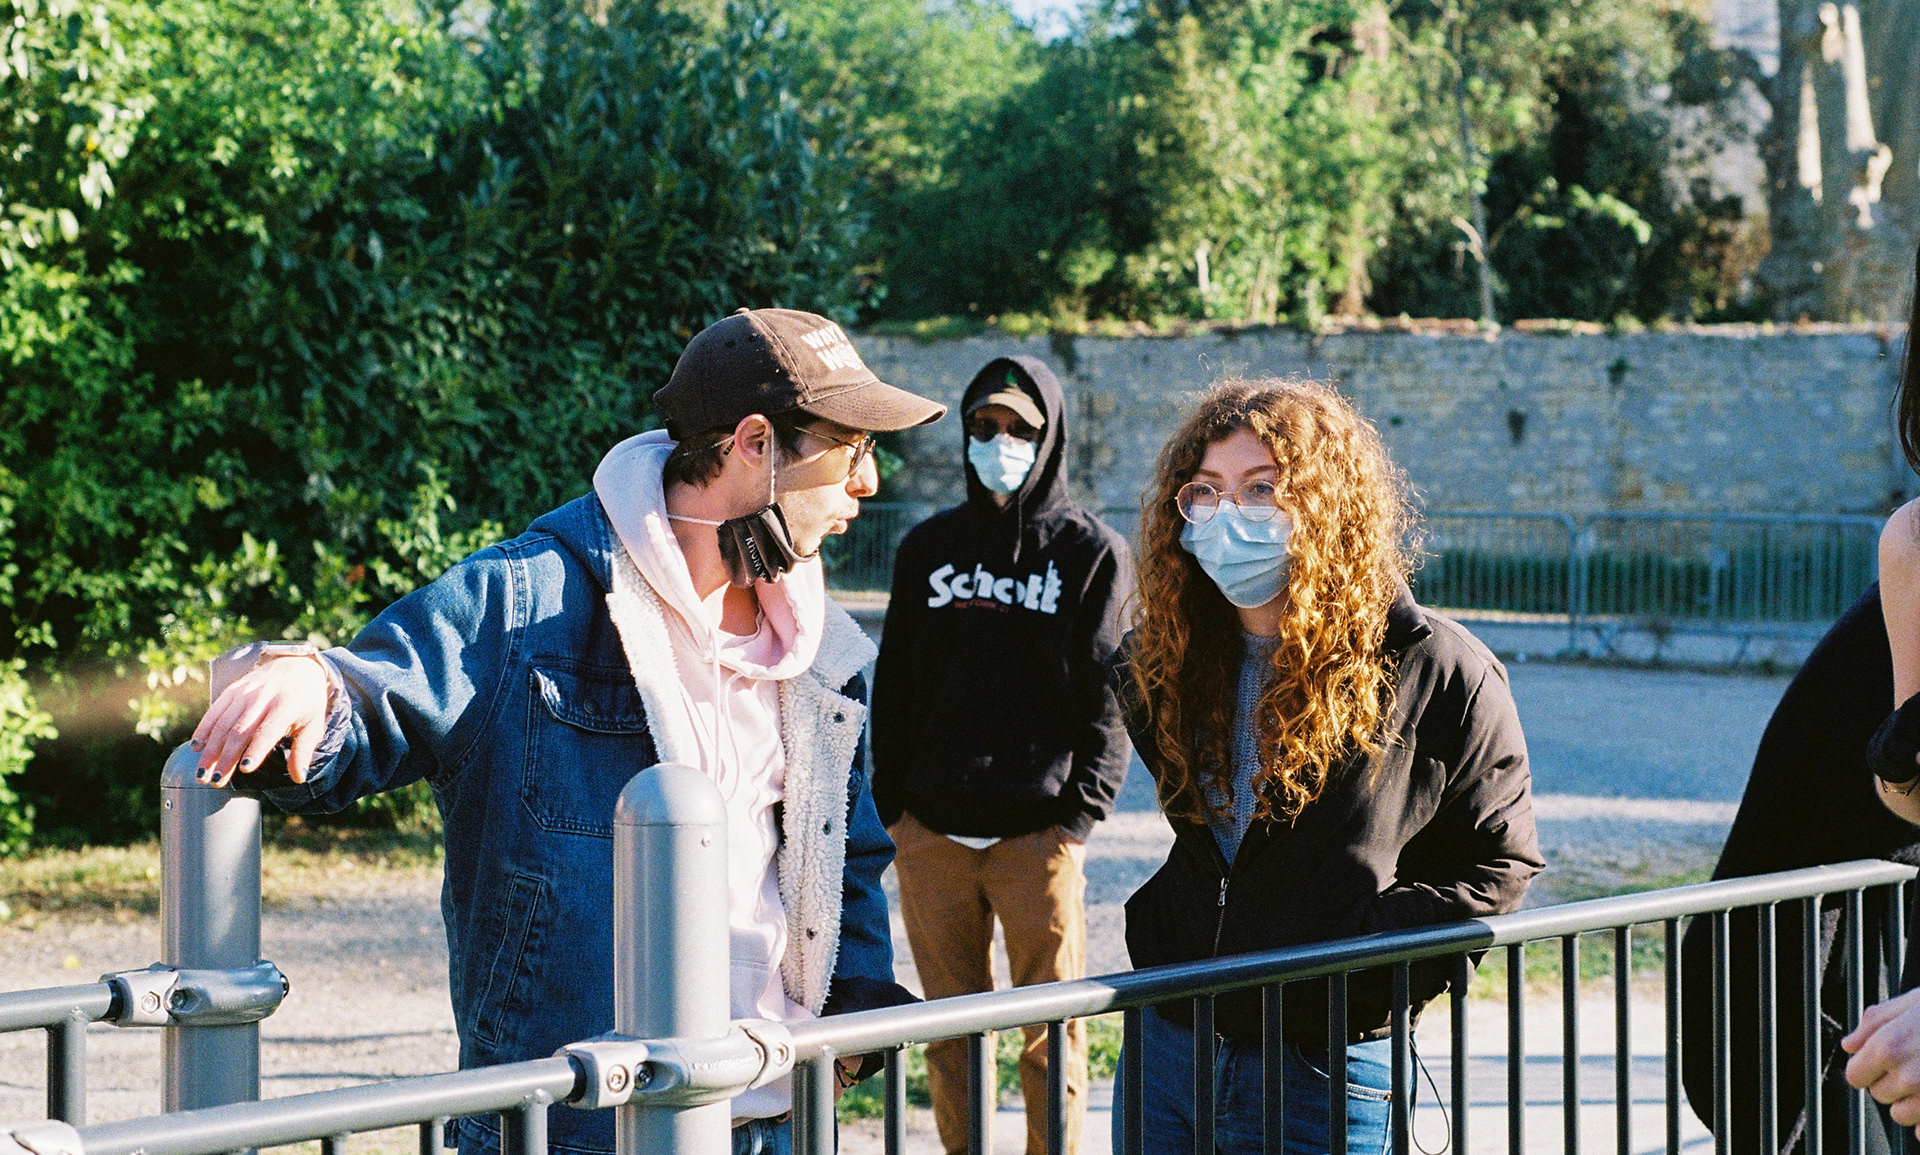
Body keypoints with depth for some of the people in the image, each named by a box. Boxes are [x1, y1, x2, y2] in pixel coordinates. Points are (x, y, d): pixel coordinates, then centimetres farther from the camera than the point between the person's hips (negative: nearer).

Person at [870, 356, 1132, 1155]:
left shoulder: (1093, 553, 3)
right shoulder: (929, 547, 13)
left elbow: (1108, 695, -1)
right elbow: (894, 685, 14)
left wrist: (1080, 813, -10)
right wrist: (891, 805, 5)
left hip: (1039, 837, -3)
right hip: (931, 834, 3)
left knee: (1051, 1035, -1)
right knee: (950, 1029, 7)